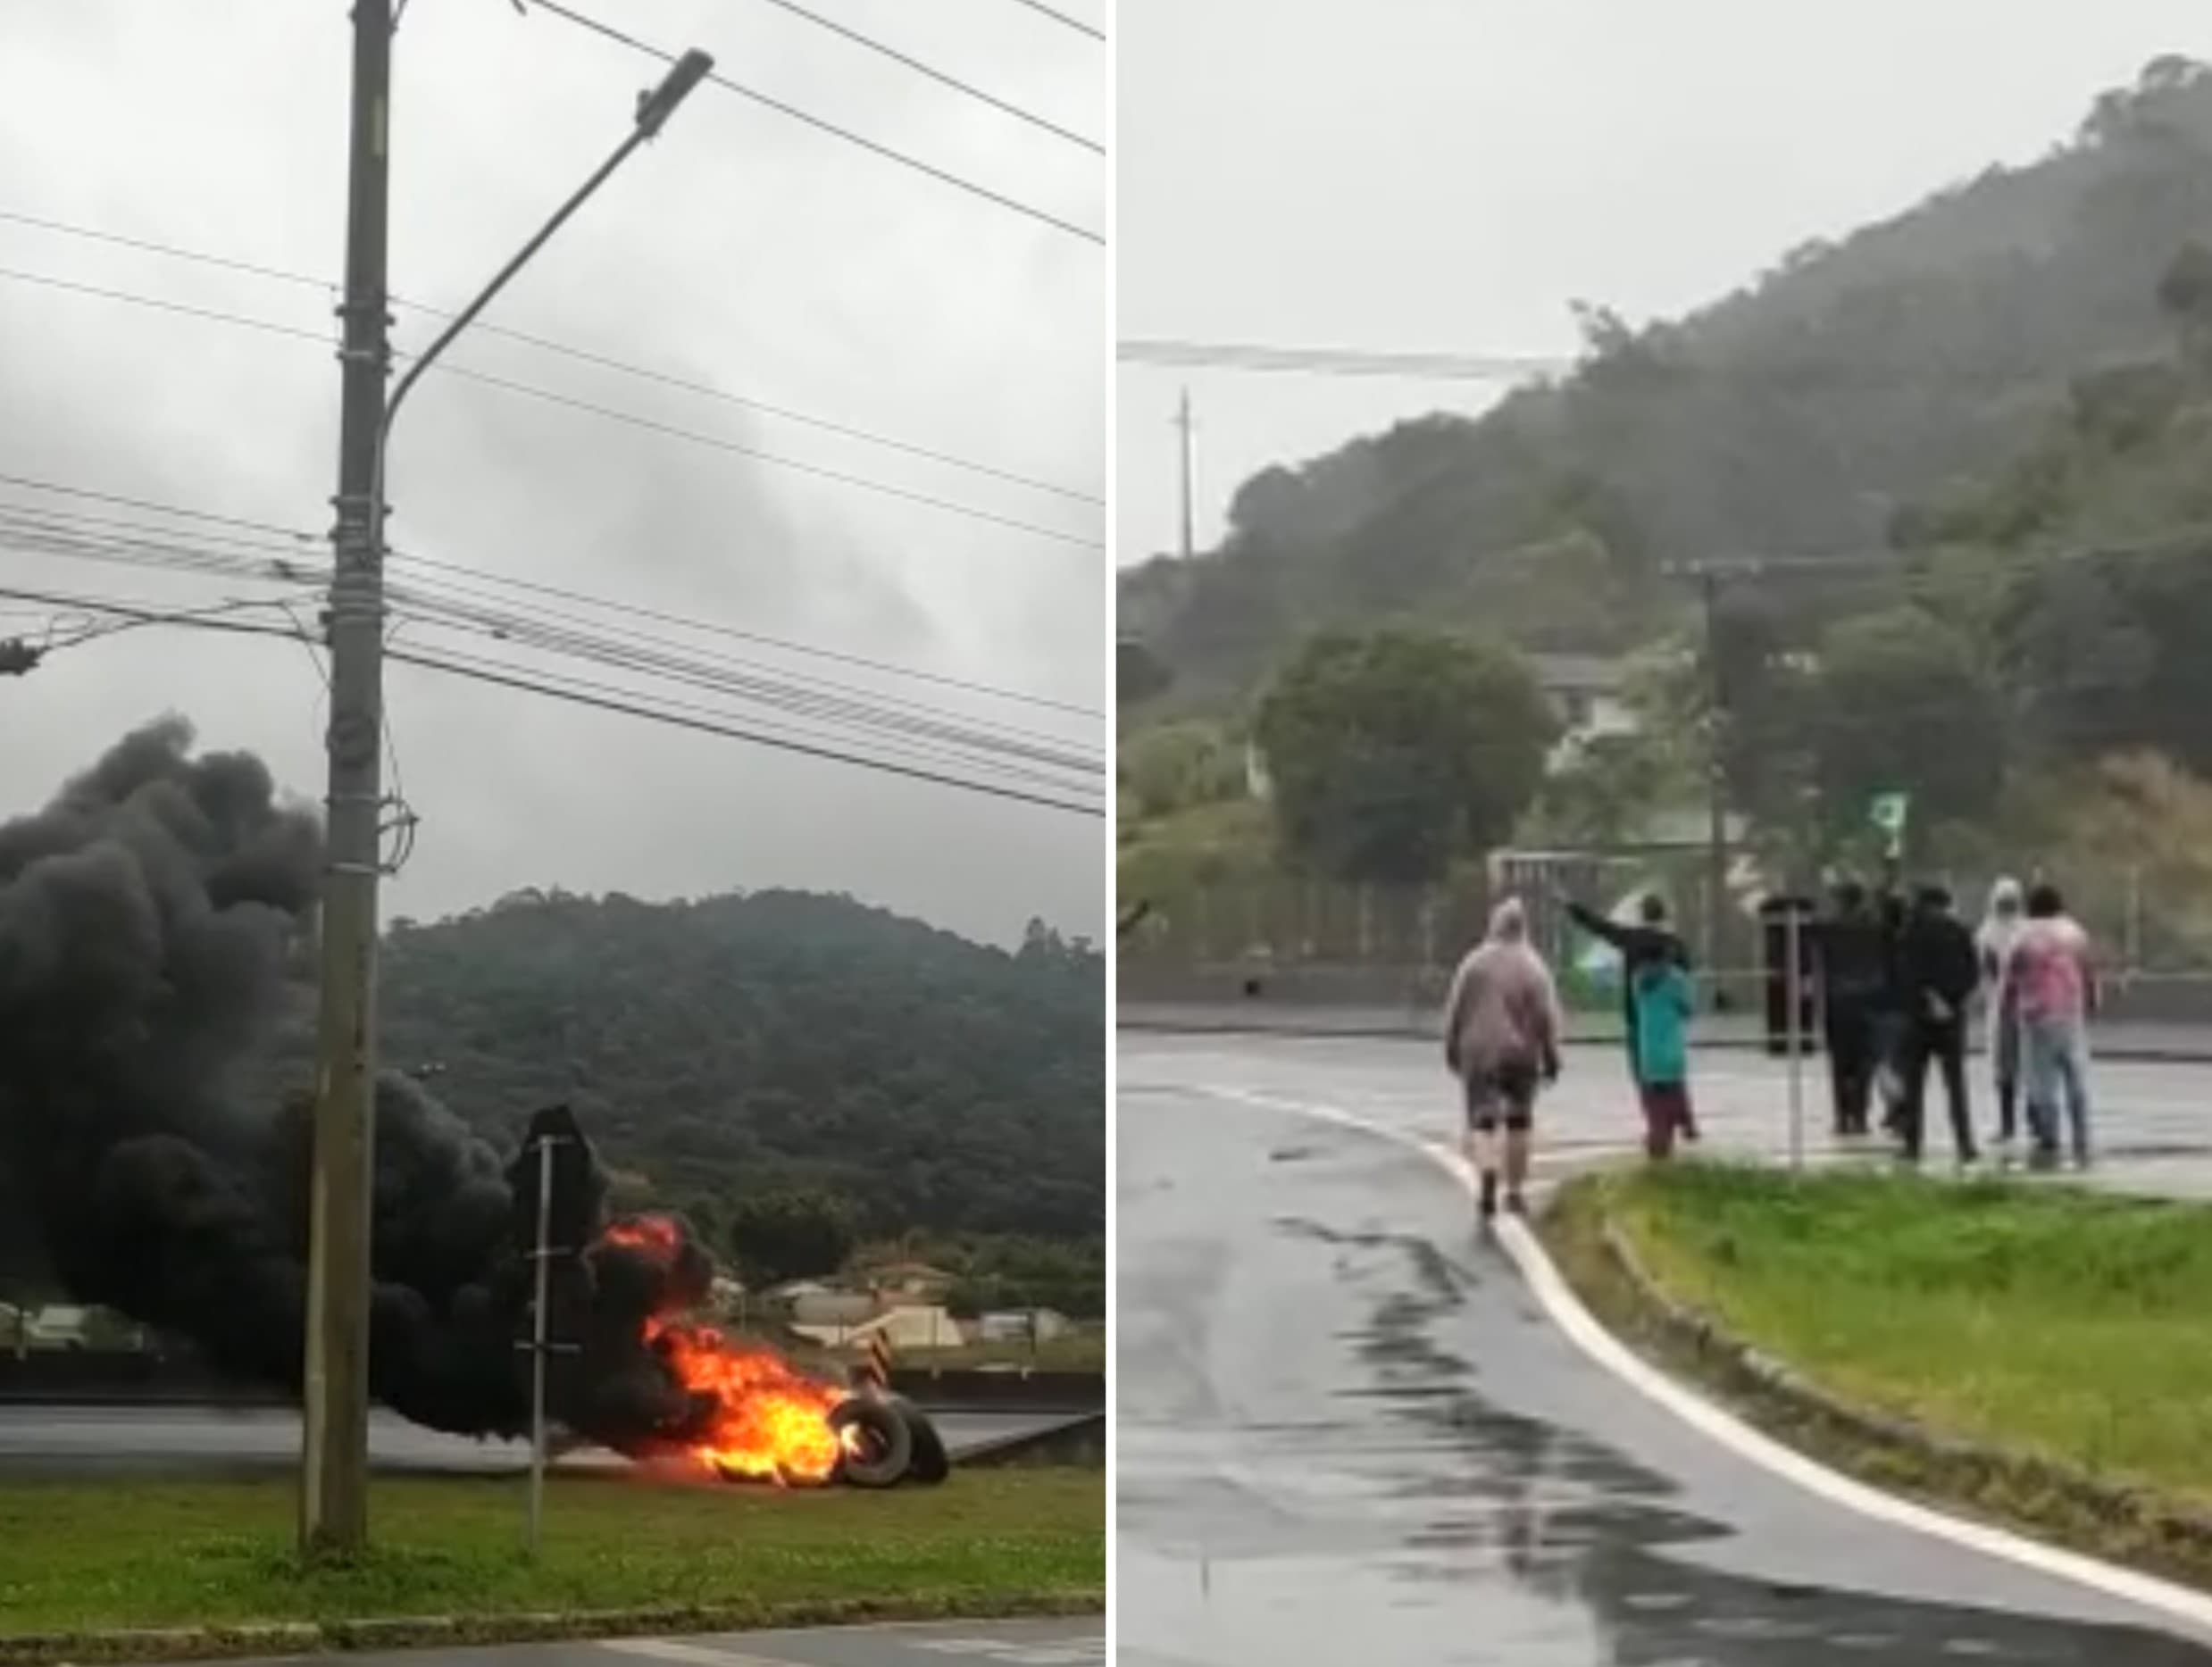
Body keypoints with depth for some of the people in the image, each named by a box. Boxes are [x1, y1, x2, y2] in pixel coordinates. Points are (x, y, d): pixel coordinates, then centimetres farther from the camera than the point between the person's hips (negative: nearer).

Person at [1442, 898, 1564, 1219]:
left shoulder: (1474, 963, -3)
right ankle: (1514, 1191, 19)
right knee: (1518, 1122, 15)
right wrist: (1550, 1057, 3)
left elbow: (1454, 1010, 0)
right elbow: (1547, 1017, -5)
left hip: (1479, 1052, -1)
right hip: (1521, 1054, 1)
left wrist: (1452, 1049, 11)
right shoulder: (1534, 967, -4)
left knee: (1482, 1121, -1)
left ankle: (1487, 1173, -29)